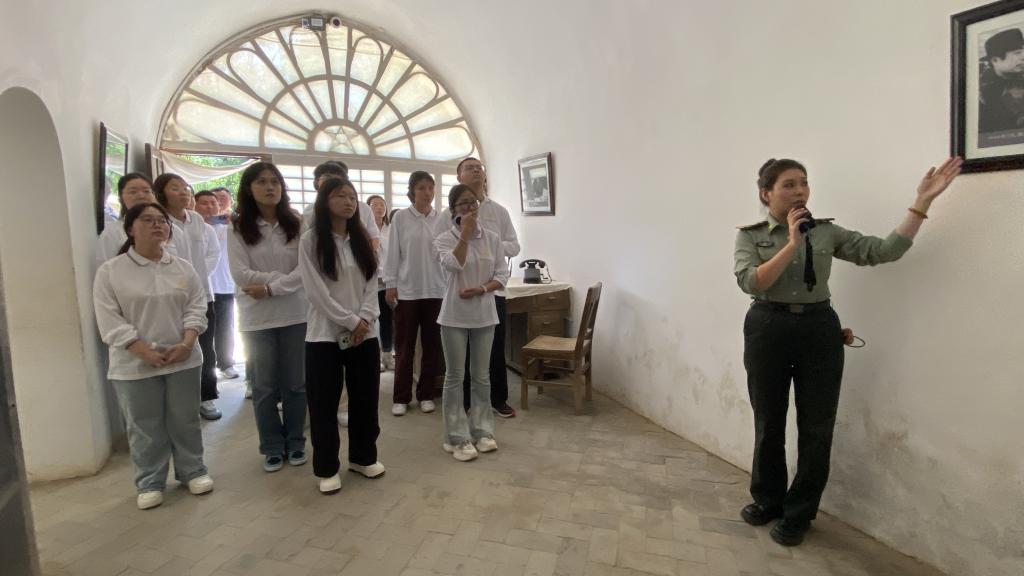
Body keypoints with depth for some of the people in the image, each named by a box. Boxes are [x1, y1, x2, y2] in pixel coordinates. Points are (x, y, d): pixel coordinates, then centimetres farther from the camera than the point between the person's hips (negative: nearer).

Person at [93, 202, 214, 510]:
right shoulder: (110, 271, -4)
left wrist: (186, 343, -13)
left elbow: (196, 307, 2)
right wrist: (146, 352, -17)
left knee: (185, 420, 12)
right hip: (134, 364, -2)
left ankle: (193, 471, 28)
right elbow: (110, 320, -9)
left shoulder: (183, 268, 5)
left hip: (182, 359, 2)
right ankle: (150, 483, 25)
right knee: (144, 427, 9)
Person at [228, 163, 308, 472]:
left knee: (295, 383, 10)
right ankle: (272, 447, 26)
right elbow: (241, 275, -11)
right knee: (265, 387, 10)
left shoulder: (296, 224, -1)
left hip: (295, 314, 0)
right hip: (257, 318, 0)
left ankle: (295, 442, 27)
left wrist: (271, 288, -17)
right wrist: (287, 276, -13)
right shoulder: (239, 229, -1)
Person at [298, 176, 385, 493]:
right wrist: (350, 321, -13)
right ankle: (327, 468, 20)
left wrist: (365, 319, -10)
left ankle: (363, 457, 29)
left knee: (365, 398, 11)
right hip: (325, 334, -4)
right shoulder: (311, 240, -5)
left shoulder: (362, 239, 10)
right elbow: (316, 291, -11)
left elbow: (372, 284, 5)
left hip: (365, 333, 4)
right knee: (325, 404, 5)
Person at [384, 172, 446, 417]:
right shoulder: (400, 217, 0)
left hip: (436, 290, 2)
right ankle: (401, 397, 17)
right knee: (405, 347, 6)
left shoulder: (442, 218, 4)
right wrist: (390, 285, -5)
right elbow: (392, 253, 0)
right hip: (406, 290, -2)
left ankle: (426, 394, 21)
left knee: (432, 345, 8)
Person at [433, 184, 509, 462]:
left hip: (484, 314, 3)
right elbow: (454, 265, -23)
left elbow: (502, 275, 0)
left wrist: (480, 289, -15)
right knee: (455, 377, 4)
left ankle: (482, 431, 24)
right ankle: (458, 438, 14)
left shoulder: (492, 238, 3)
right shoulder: (444, 239, -4)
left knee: (482, 376, 11)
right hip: (455, 315, -2)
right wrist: (465, 233, -19)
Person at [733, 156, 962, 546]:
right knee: (769, 423, 12)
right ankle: (768, 500, 33)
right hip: (768, 330, -2)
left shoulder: (827, 233, 5)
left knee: (816, 426, 7)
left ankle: (798, 513, 25)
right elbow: (751, 283, -17)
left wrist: (922, 201, -9)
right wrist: (792, 244, -20)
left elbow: (884, 251, -5)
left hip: (819, 330, 2)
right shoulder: (750, 236, -2)